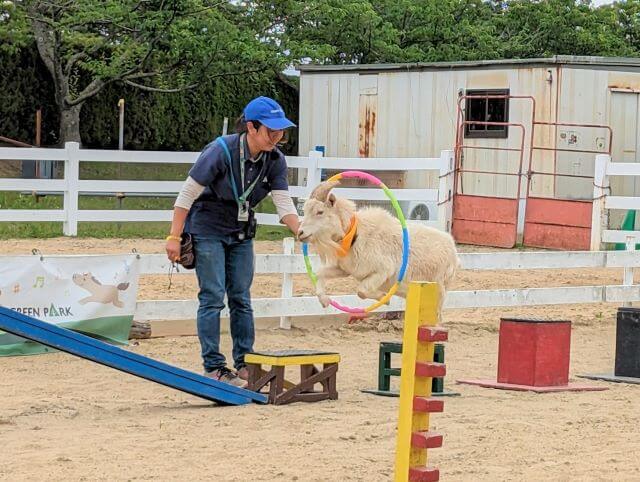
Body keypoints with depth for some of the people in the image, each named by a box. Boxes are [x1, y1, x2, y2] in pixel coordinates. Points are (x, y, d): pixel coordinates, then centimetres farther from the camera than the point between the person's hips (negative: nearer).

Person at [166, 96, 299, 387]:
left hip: (241, 233, 5)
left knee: (241, 298, 6)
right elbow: (187, 195, -18)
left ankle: (244, 364, 13)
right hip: (207, 230, -5)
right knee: (213, 298, -7)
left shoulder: (275, 161, -8)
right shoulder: (221, 151, -24)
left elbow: (284, 205, -10)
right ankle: (213, 367, -3)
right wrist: (174, 237, -18)